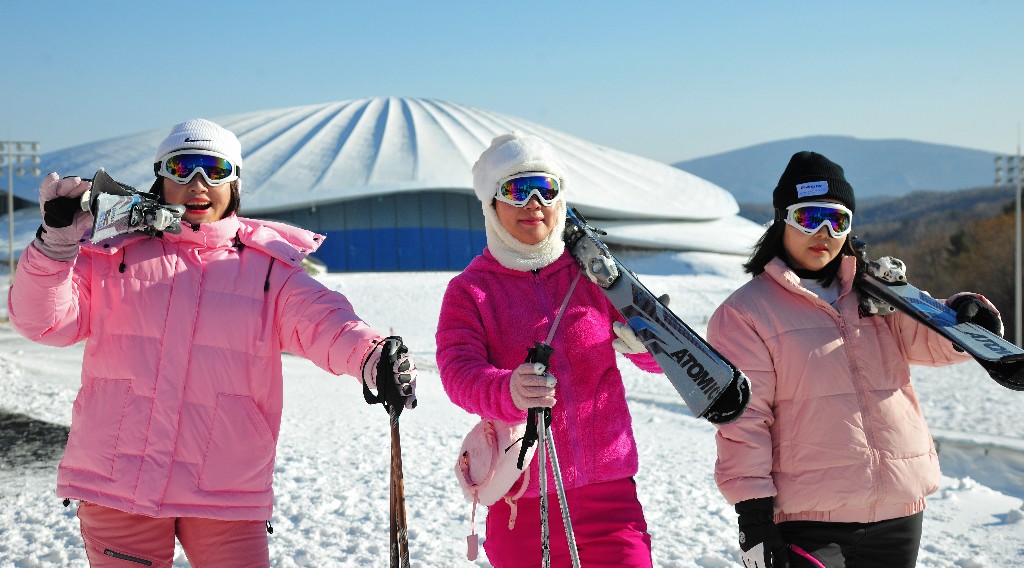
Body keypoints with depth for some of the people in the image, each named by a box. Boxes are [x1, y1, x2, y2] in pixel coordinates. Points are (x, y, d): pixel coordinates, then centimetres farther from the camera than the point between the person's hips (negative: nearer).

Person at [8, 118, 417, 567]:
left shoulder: (269, 268, 5)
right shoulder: (117, 257, 8)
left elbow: (322, 320, -11)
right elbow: (44, 320, 0)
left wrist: (371, 357, -32)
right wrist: (57, 242, -17)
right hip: (115, 489, 1)